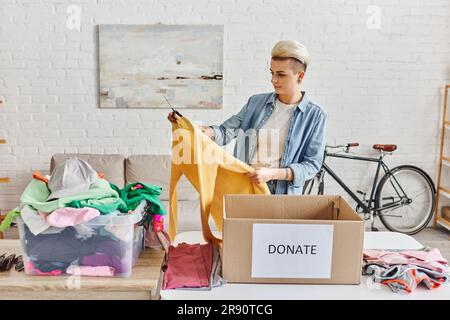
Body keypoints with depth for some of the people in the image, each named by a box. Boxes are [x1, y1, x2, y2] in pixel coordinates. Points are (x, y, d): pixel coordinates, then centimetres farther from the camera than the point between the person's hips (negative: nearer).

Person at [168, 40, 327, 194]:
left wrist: (273, 173, -17)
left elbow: (313, 164, -4)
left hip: (283, 196, -2)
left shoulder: (315, 115, -1)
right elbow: (226, 132, 4)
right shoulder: (256, 102, 8)